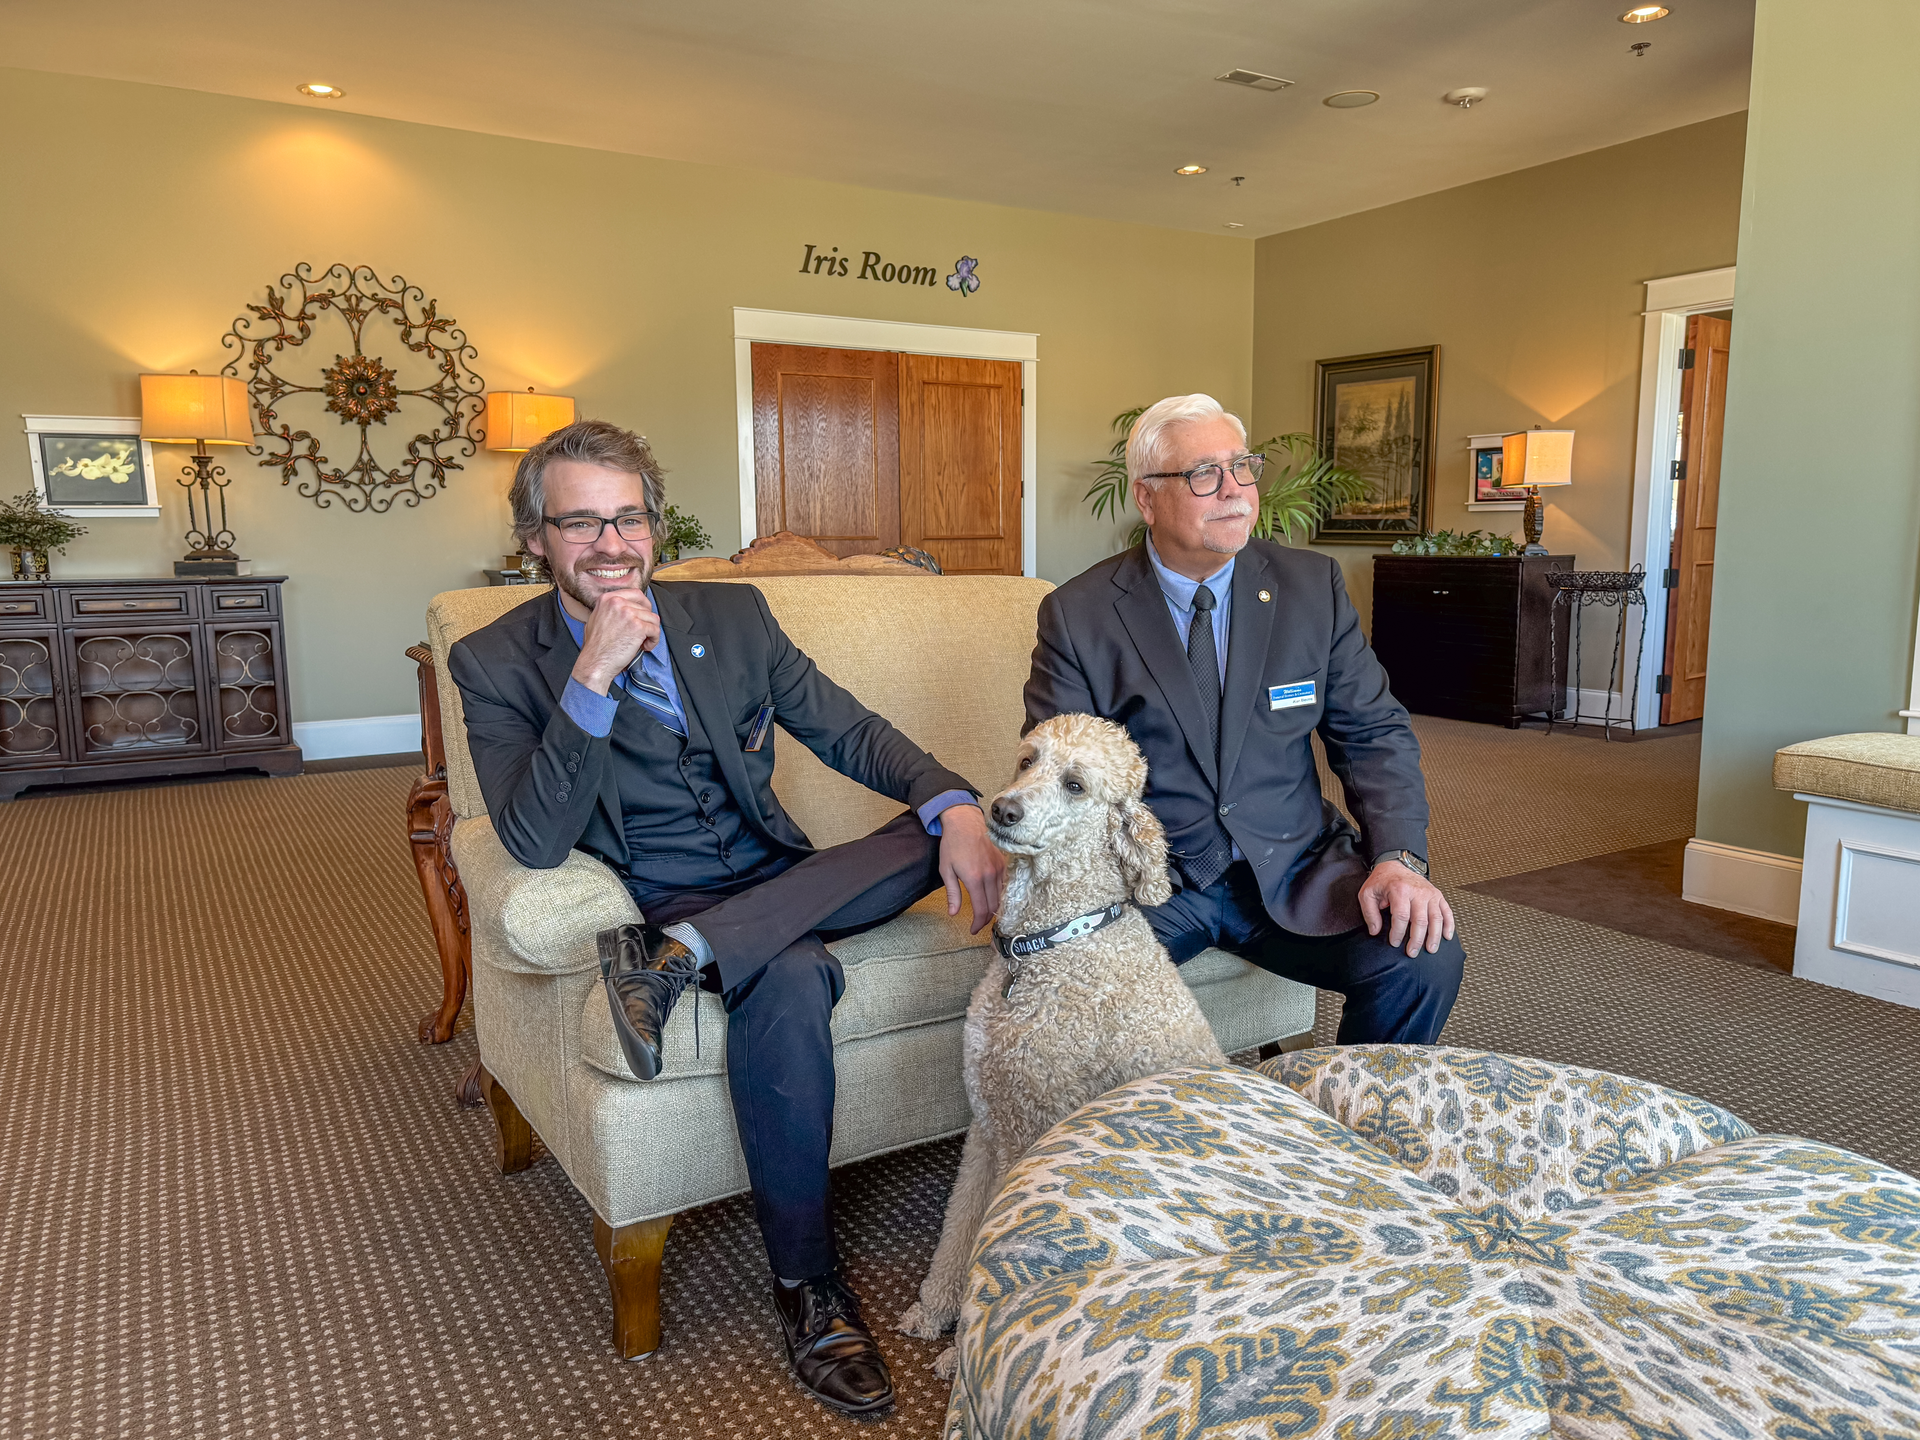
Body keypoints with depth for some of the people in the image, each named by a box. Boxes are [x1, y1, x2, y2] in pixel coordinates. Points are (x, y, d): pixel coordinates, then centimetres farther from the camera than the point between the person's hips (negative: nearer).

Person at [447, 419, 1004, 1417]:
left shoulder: (734, 615, 7)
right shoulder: (497, 662, -3)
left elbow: (851, 733, 2)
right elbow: (534, 843, -15)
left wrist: (957, 809, -17)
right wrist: (593, 676, -26)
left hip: (780, 882, 5)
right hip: (654, 899, -4)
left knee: (940, 822, -19)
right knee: (789, 982, -35)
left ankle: (677, 960, -28)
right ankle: (807, 1286, -17)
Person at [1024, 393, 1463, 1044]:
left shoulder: (1313, 585, 4)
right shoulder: (1077, 615, -3)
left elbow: (1375, 734, 6)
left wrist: (1399, 857, -11)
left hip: (1290, 868, 3)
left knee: (1424, 958, -22)